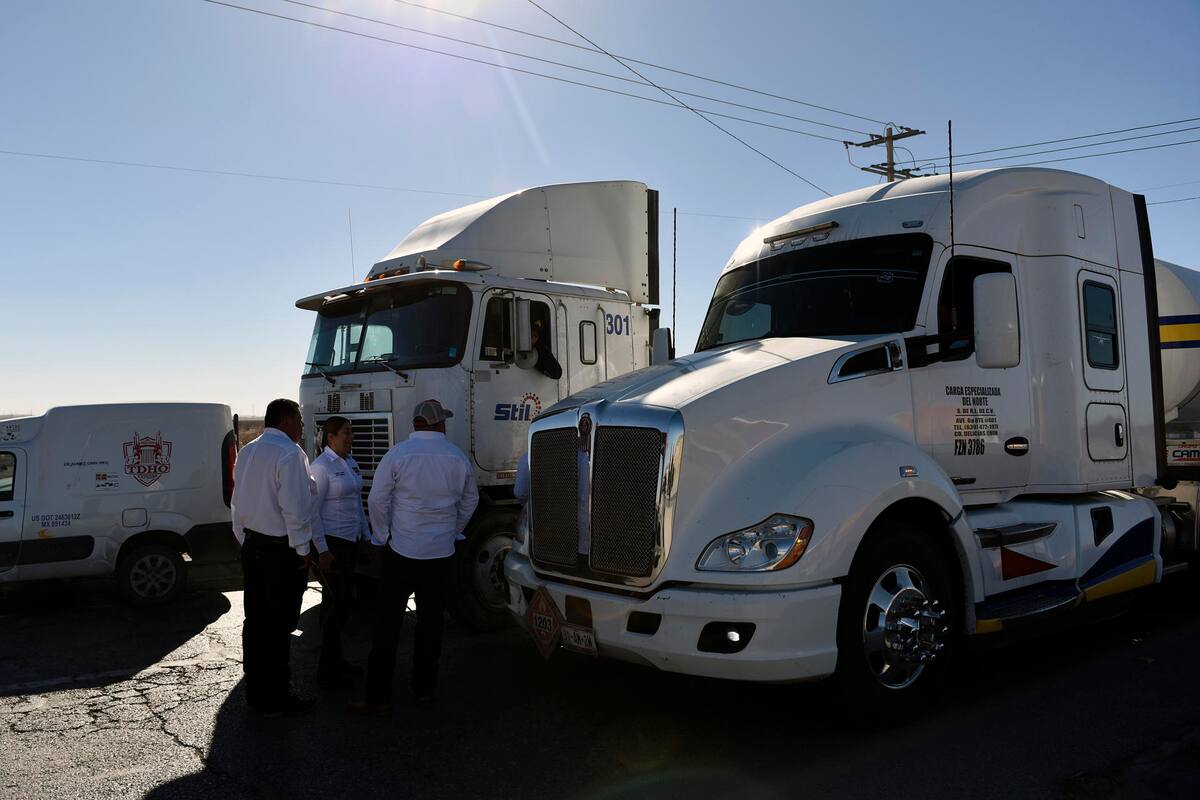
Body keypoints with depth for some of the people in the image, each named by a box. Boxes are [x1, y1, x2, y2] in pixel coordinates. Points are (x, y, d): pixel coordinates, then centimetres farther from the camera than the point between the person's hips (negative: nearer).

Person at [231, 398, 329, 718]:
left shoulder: (247, 452, 11)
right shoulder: (290, 454, -17)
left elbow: (237, 503, 17)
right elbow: (295, 508, -20)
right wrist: (302, 550, -12)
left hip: (252, 547, 9)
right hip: (282, 551, -9)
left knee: (255, 621, 15)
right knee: (279, 626, -1)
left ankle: (255, 694, 25)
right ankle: (275, 700, 8)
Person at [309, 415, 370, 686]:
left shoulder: (350, 463, 12)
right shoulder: (321, 466, -14)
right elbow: (312, 511, -17)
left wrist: (367, 535, 20)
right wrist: (322, 550, -20)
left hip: (349, 541, 9)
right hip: (331, 541, -8)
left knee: (340, 600, 14)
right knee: (338, 601, -7)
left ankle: (334, 661, 25)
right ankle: (327, 670, 3)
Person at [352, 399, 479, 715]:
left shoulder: (397, 455, -9)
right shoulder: (459, 459, 1)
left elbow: (377, 500, -6)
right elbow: (469, 503, 14)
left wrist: (383, 536, 8)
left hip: (402, 552, -3)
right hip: (442, 555, 3)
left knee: (388, 625, 3)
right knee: (431, 624, 14)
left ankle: (378, 698, 5)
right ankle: (424, 690, 23)